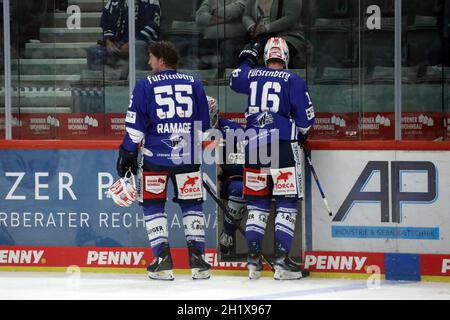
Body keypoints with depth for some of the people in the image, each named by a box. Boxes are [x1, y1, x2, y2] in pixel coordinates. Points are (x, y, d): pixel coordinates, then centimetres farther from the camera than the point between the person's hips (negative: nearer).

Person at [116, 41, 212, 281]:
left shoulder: (145, 86, -3)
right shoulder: (193, 84, 7)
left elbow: (135, 126, -5)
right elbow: (205, 125, 12)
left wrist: (127, 154, 4)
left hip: (156, 157, -3)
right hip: (188, 156, 3)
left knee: (153, 205, 9)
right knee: (192, 205, 13)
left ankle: (162, 261, 1)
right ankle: (198, 260, 7)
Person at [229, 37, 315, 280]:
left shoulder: (252, 76, 9)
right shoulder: (293, 80, -2)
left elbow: (235, 80, 32)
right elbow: (305, 117, -2)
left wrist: (247, 59, 46)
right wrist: (302, 134, 18)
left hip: (253, 147, 4)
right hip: (283, 147, -4)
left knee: (257, 205, 11)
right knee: (287, 205, 0)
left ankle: (253, 260, 9)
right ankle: (281, 261, -7)